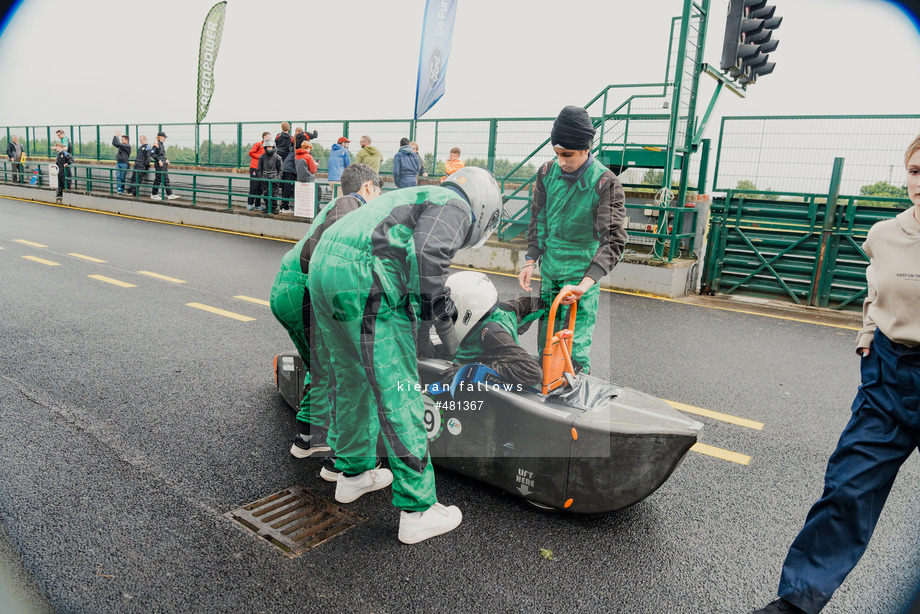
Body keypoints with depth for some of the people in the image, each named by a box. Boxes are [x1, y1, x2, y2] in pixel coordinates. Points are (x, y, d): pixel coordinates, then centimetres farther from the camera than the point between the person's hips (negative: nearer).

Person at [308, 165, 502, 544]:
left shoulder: (418, 199, 31)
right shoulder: (456, 207, 3)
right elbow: (428, 255, -18)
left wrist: (444, 321, 42)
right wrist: (427, 314, -8)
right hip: (363, 282, -10)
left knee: (352, 379, 23)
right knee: (397, 393, -2)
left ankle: (353, 473, 40)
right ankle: (418, 511, 8)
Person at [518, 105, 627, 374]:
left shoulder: (605, 183, -18)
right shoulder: (547, 172, -2)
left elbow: (613, 241, -22)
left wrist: (585, 285, -34)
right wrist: (531, 261, 1)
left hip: (582, 273, -5)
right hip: (549, 270, 5)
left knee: (575, 341, -4)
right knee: (546, 335, 15)